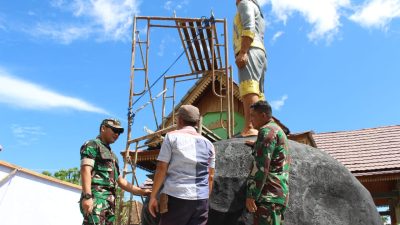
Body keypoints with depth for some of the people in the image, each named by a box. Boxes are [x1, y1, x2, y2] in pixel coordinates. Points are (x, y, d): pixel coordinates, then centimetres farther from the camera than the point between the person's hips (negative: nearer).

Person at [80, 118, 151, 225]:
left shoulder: (112, 155, 29)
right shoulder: (92, 145, 5)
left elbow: (120, 180, 28)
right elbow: (85, 170, -9)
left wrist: (142, 191, 20)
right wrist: (87, 196, -22)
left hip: (110, 201, 8)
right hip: (95, 197, -8)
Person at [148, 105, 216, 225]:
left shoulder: (172, 136, 2)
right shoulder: (208, 144, 12)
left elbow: (161, 168, -4)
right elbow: (210, 176, 11)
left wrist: (153, 196, 1)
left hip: (175, 196, -3)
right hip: (201, 199, 3)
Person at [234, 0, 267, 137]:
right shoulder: (259, 16, 37)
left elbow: (249, 28, -9)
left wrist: (242, 52, -20)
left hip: (250, 51, -10)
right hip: (260, 54, 10)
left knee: (248, 90, -25)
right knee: (257, 94, 0)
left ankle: (250, 128, -40)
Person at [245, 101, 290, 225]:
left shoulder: (267, 131, -9)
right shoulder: (278, 130, 23)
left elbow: (261, 166, -17)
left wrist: (251, 195, -18)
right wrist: (256, 145, 46)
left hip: (269, 194, -10)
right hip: (278, 193, 10)